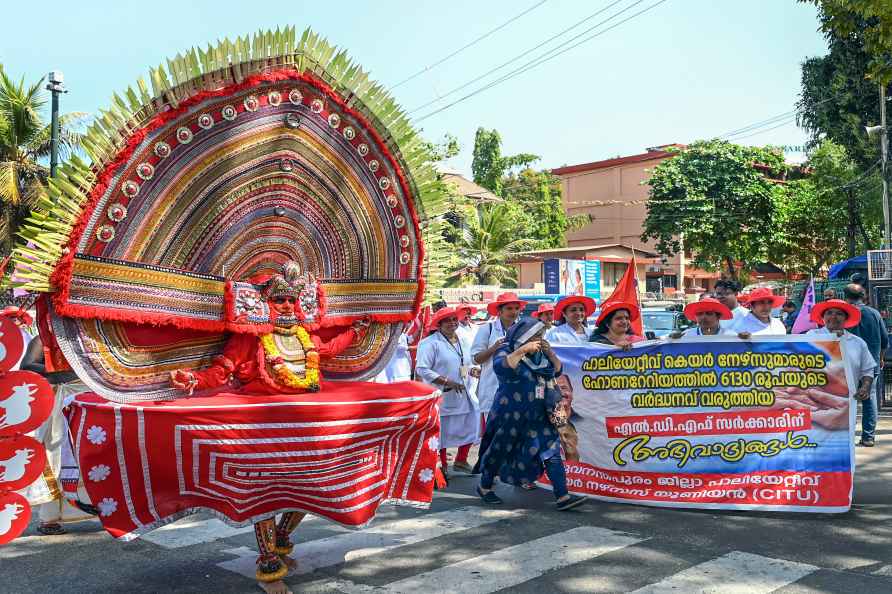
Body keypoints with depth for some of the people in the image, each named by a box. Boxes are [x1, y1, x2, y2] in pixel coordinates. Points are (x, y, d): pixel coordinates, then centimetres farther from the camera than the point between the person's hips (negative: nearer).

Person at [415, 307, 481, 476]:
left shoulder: (461, 341, 13)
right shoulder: (430, 343, -12)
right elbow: (421, 369, -19)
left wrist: (473, 370, 0)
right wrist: (447, 382, -23)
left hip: (464, 395, 7)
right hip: (442, 397, -7)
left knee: (470, 425, 7)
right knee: (441, 432, 3)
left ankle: (461, 461, 27)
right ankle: (442, 466, 21)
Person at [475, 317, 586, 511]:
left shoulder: (539, 355, 7)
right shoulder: (507, 351, -12)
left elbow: (557, 370, 10)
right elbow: (501, 367, -33)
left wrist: (550, 353, -7)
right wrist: (522, 350, -35)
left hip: (537, 417, 5)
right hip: (510, 417, -5)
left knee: (551, 452, -4)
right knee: (498, 452, 10)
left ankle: (562, 496, -4)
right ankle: (484, 486, 33)